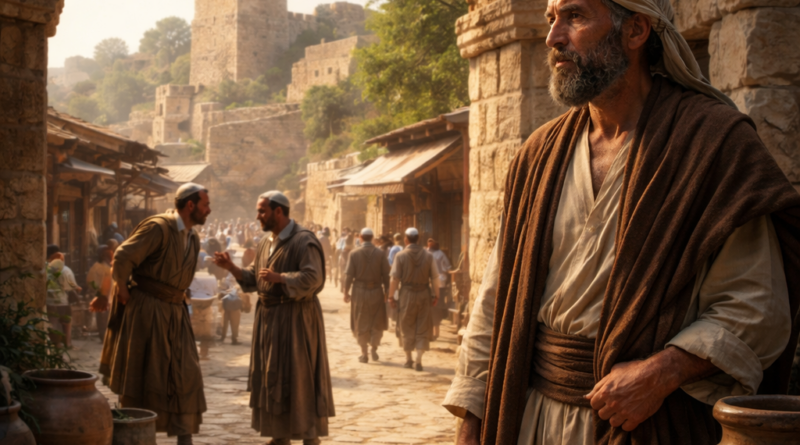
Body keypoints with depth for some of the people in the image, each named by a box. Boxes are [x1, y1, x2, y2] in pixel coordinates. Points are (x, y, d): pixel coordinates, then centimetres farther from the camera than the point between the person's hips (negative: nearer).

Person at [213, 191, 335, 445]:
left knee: (299, 377, -4)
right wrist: (231, 267, 0)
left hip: (295, 317, -8)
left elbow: (313, 278, -22)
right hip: (269, 317, 8)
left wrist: (278, 277, -23)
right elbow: (253, 280, 14)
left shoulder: (303, 240, -12)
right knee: (273, 378, 12)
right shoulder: (266, 243, 13)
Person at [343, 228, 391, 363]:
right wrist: (386, 292, 4)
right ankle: (374, 348, 3)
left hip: (359, 291, 0)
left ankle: (364, 354, 12)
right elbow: (386, 275, -5)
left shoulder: (354, 254, -6)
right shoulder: (380, 253, -5)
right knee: (377, 323, 16)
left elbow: (349, 275, -8)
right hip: (376, 291, 0)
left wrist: (346, 292, 1)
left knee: (361, 324, 11)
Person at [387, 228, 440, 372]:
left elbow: (395, 279, -8)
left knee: (406, 328, 13)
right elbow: (435, 278, -1)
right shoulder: (428, 256, -2)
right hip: (424, 294, 1)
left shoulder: (401, 256, -7)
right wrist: (436, 296, 9)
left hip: (407, 294, -1)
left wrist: (390, 296, 0)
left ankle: (408, 359, 22)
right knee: (422, 328, 8)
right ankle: (419, 360, 1)